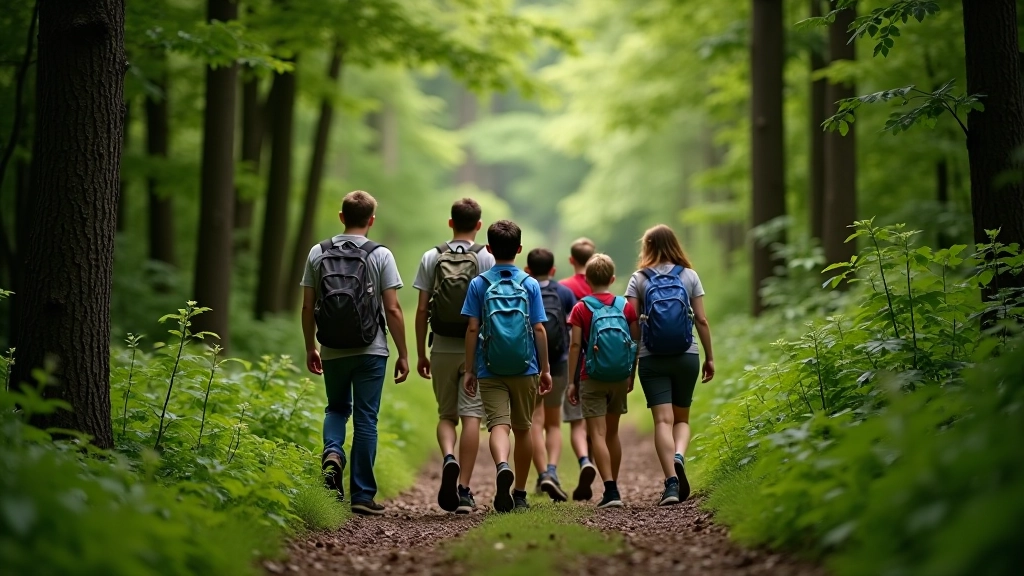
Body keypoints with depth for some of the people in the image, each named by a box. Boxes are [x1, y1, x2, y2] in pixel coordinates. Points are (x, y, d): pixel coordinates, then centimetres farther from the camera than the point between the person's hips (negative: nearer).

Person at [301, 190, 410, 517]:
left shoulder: (318, 253, 2)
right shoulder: (381, 256, -6)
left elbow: (307, 308, 4)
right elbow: (393, 311, -8)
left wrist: (310, 348, 16)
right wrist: (403, 355, 0)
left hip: (332, 352, 2)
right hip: (370, 351, -2)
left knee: (337, 408, 23)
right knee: (365, 419, 4)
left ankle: (332, 453, -6)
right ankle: (363, 495, 5)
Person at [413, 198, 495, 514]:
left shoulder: (431, 258, 4)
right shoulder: (486, 259, -1)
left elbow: (422, 310, 3)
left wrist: (420, 353, 10)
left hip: (442, 346, 2)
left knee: (446, 414, 14)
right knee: (471, 416, 0)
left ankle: (448, 458, -15)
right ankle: (464, 490, -2)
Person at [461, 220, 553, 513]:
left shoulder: (479, 284, 0)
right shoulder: (530, 284, 1)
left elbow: (472, 329, -2)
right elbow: (539, 329, 0)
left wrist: (469, 370, 3)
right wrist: (545, 369, 7)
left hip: (490, 370, -1)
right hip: (525, 369, 1)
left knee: (498, 424, -8)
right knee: (522, 428, 13)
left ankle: (503, 466, -39)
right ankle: (520, 494, 21)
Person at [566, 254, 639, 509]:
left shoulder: (581, 309, -5)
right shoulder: (626, 306, 3)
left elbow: (575, 346, -7)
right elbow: (636, 342, 5)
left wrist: (572, 382, -2)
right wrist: (631, 375, 17)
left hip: (592, 379, -4)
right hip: (619, 378, 4)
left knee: (598, 434, -4)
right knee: (613, 433, 17)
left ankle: (610, 490, -17)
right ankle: (612, 487, 24)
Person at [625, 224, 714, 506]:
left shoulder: (639, 279, 1)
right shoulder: (689, 276, 4)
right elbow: (701, 320, 3)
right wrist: (710, 357, 11)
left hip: (652, 359, -1)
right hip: (686, 356, 1)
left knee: (663, 420, -3)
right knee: (682, 418, 14)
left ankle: (671, 482, -16)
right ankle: (679, 457, -15)